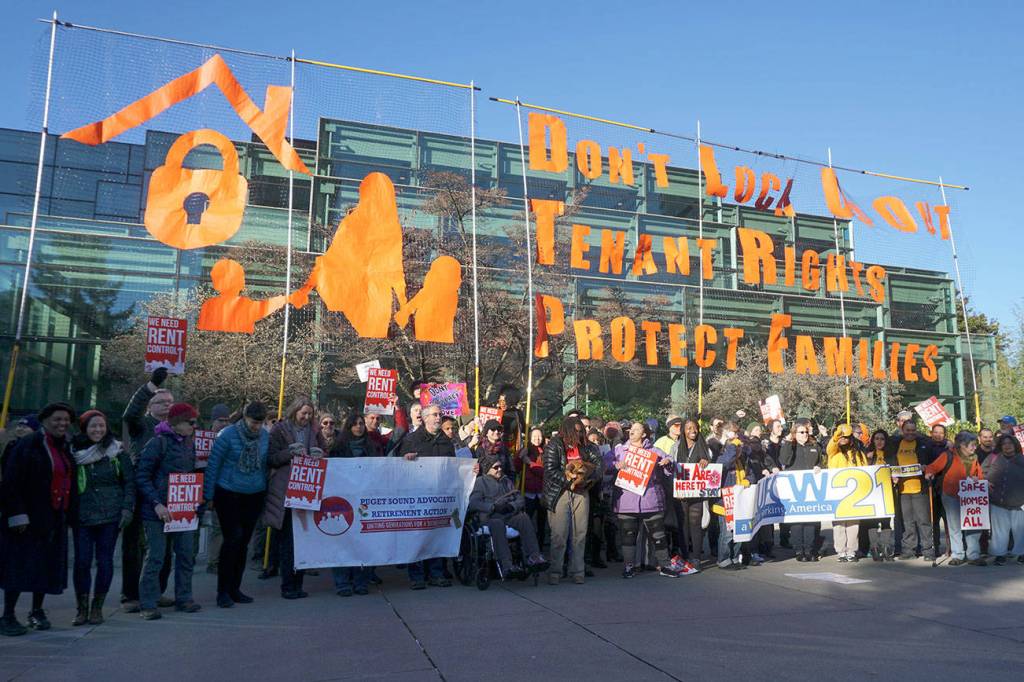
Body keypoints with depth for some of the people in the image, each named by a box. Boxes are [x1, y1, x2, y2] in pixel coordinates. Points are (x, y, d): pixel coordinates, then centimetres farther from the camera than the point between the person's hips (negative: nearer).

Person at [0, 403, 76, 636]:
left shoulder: (66, 449, 12)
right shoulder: (28, 445, -9)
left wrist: (68, 515, 14)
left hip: (56, 520, 6)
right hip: (29, 519, -6)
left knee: (47, 566, 10)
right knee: (19, 566, -1)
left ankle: (37, 611, 23)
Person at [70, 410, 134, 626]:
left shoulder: (117, 453, 2)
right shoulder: (75, 453, 5)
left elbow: (129, 481, 2)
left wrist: (128, 508, -6)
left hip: (110, 515, -1)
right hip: (82, 516, 1)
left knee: (104, 561, 3)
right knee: (82, 562, -1)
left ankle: (97, 608, 16)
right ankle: (82, 609, 12)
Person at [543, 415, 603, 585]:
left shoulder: (585, 446, 9)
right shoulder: (554, 445, -5)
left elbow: (599, 463, 7)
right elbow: (550, 471, -12)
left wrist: (589, 476, -9)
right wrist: (568, 479, -17)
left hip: (581, 492, 4)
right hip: (560, 493, -4)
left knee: (580, 534, 6)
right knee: (559, 534, -4)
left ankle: (578, 571, 15)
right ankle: (555, 572, 7)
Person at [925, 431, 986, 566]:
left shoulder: (974, 458, 6)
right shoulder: (949, 455, -10)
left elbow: (980, 475, 11)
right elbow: (933, 467, -11)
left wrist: (977, 479, -11)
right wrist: (929, 473, -32)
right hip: (952, 496, -4)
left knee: (973, 526, 2)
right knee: (955, 527, 6)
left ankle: (974, 556, 11)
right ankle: (957, 555, 14)